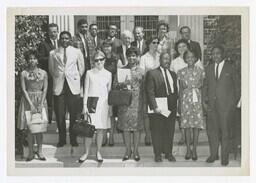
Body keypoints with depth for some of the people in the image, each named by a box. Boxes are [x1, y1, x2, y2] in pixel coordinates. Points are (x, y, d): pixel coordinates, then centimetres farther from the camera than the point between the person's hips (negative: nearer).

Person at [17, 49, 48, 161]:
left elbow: (45, 89, 2)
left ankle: (39, 151, 11)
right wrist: (31, 104, -12)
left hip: (40, 100, 1)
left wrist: (41, 104, -9)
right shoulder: (24, 73, 0)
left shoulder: (43, 73, 4)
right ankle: (31, 152, 7)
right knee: (29, 127, 0)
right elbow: (24, 90, -4)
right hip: (28, 101, -1)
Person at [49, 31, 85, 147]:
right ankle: (61, 139, 11)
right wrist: (58, 78, 9)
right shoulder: (53, 53, 7)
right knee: (60, 115, 0)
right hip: (59, 86, 0)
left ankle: (73, 139, 9)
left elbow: (81, 68, 15)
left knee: (74, 114, -1)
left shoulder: (77, 52, 8)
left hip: (73, 86, 0)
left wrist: (76, 79, 11)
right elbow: (51, 70, 16)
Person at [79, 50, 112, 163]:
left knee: (100, 129, 4)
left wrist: (110, 106, 8)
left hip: (103, 104, 1)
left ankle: (98, 152, 15)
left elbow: (109, 91, 12)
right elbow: (86, 90, 3)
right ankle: (87, 152, 8)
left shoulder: (108, 74, 8)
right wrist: (85, 105, -4)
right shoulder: (89, 73, 3)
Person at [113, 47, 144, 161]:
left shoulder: (141, 71, 7)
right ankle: (128, 150, 13)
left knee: (137, 126, 1)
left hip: (137, 102, 0)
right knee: (125, 126, 2)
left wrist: (144, 102, 1)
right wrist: (123, 85, -15)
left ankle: (136, 151, 10)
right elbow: (115, 85, 4)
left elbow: (144, 87, 7)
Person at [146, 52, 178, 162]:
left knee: (170, 131, 7)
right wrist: (155, 107, -17)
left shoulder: (173, 74, 16)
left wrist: (175, 105, 6)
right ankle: (157, 154, 11)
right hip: (158, 108, -5)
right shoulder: (152, 74, -3)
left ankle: (168, 153, 17)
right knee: (157, 131, 1)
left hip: (171, 108, 5)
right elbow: (150, 92, -9)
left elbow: (176, 91, 17)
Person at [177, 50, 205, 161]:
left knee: (197, 125, -1)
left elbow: (203, 87, 12)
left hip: (197, 99, 0)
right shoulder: (181, 72, 7)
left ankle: (194, 150, 6)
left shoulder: (200, 71, 6)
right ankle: (188, 150, 8)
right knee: (186, 125, 0)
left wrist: (200, 85, -9)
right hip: (186, 100, 0)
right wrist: (179, 104, 7)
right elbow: (180, 89, 9)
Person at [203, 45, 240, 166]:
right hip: (211, 104, 4)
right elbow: (205, 86, 13)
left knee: (225, 130, -1)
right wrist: (204, 100, 3)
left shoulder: (230, 68, 1)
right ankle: (213, 154, 18)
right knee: (211, 129, 4)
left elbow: (237, 86, 3)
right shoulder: (209, 68, 12)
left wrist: (235, 102, -1)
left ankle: (224, 157, 10)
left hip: (226, 104, -4)